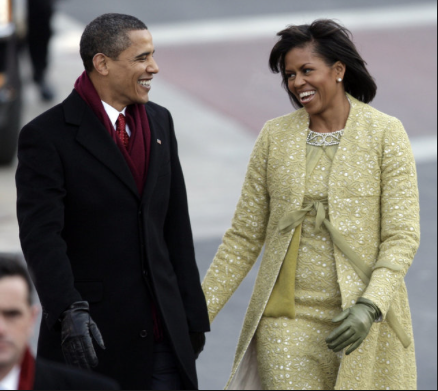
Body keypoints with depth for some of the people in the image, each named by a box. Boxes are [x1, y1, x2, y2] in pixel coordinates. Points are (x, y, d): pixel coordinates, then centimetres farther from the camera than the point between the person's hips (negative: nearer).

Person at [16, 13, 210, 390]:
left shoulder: (159, 122, 12)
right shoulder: (47, 136, -8)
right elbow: (41, 235, -17)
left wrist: (192, 313, 13)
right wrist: (69, 310, -30)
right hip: (93, 337, -5)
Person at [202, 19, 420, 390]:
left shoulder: (386, 134, -3)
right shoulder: (275, 136, 5)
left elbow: (402, 236, -7)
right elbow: (244, 237, 8)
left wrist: (371, 306, -21)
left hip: (364, 323, -2)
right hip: (287, 321, 2)